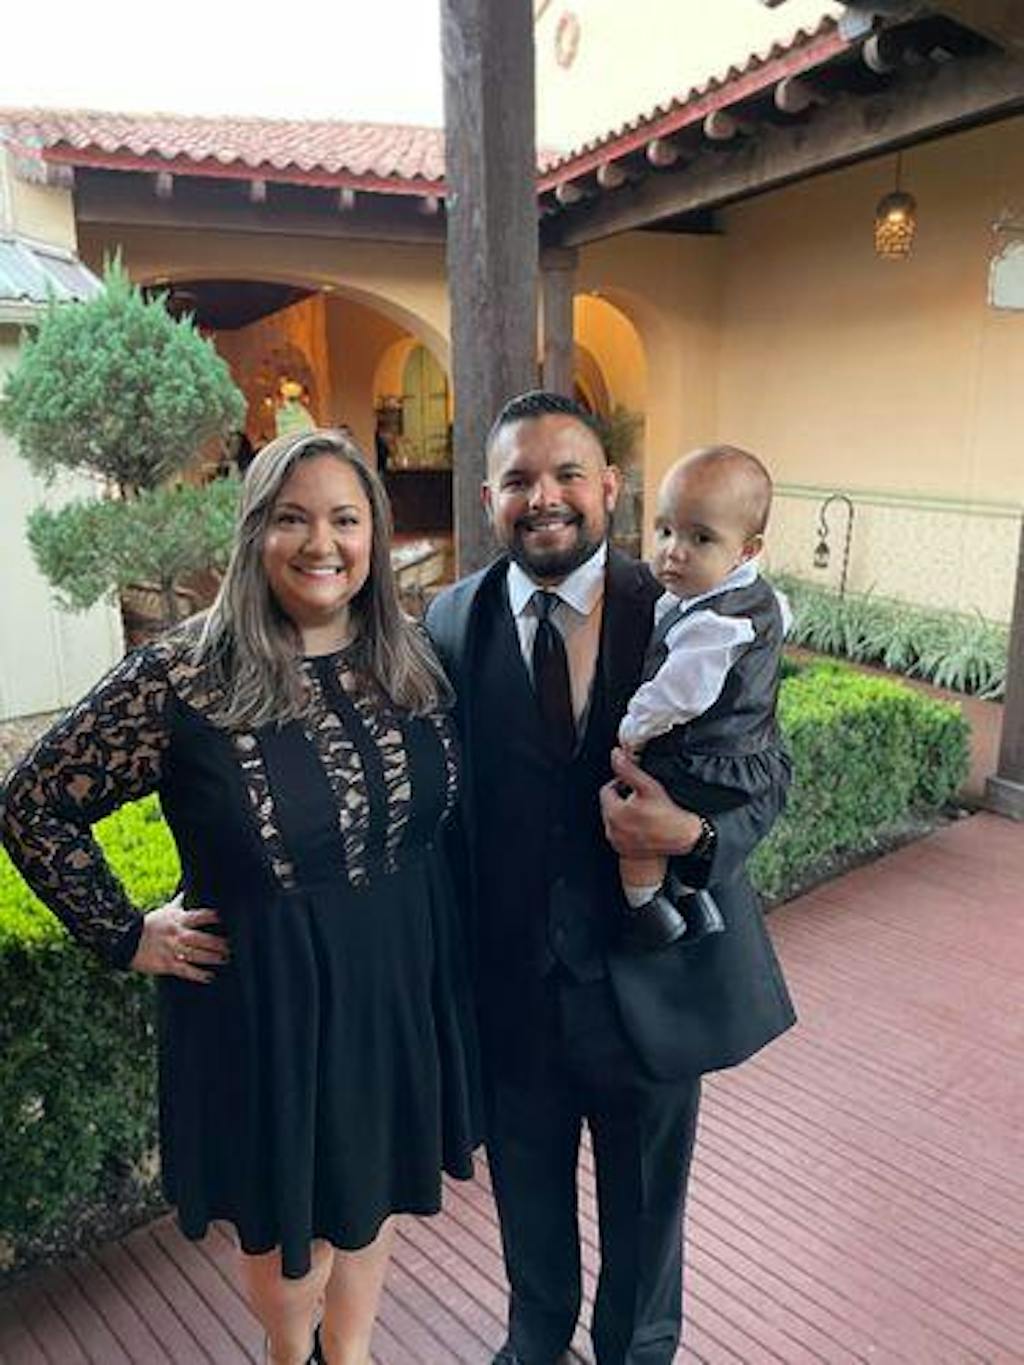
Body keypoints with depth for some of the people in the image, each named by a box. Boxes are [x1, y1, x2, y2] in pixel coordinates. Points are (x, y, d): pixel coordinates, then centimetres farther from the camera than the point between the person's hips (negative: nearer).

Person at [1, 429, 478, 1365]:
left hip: (403, 979, 4)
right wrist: (126, 936, -8)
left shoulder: (413, 660, -5)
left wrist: (439, 927, 3)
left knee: (376, 1182, 24)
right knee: (282, 1201, 20)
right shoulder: (182, 679, -18)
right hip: (265, 993, -3)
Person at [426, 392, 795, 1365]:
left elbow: (763, 781, -6)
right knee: (528, 1192, 27)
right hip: (510, 983, 2)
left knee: (644, 1202, 24)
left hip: (649, 980, -1)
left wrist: (694, 837, -27)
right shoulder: (452, 622, -7)